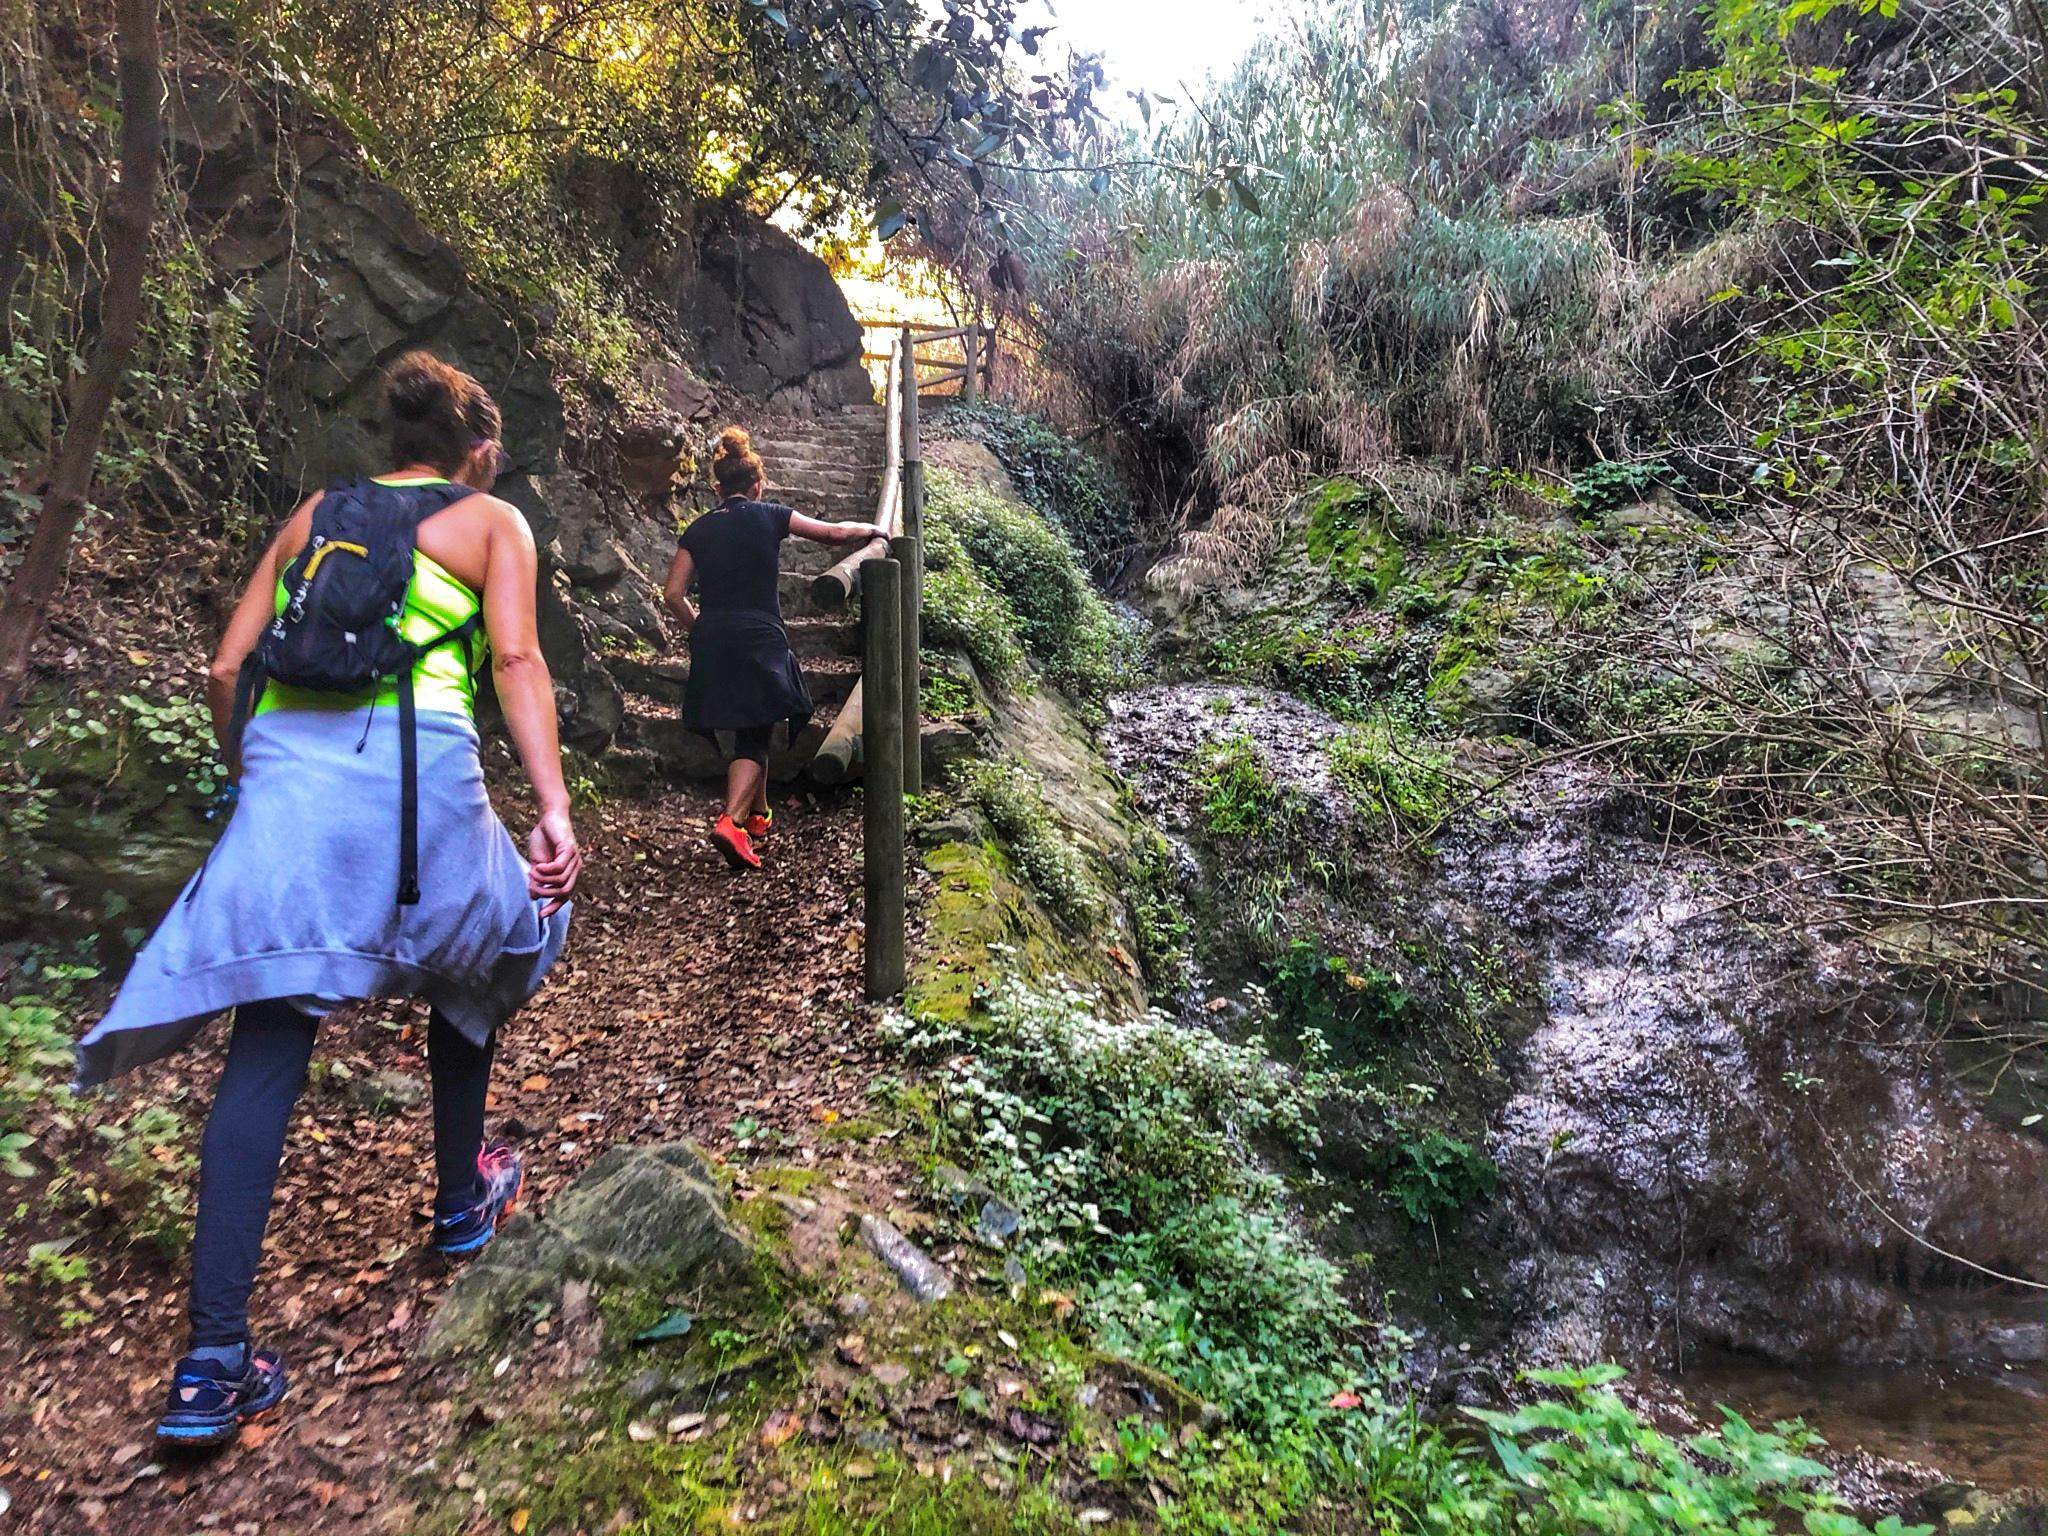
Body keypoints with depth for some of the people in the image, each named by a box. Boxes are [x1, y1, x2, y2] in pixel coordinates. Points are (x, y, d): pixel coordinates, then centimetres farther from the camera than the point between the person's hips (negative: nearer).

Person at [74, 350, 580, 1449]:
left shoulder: (313, 514, 26)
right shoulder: (491, 520, 15)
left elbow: (226, 671, 19)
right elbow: (516, 660, -3)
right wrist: (553, 808, -10)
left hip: (283, 762, 3)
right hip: (414, 761, -3)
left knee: (266, 1046, 2)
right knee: (468, 962, 23)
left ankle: (213, 1360, -2)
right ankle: (460, 1200, 36)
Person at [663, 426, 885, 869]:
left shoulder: (698, 529, 11)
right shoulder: (768, 516, 3)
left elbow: (673, 594, 5)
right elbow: (833, 532, 11)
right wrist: (872, 529, 29)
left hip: (712, 639, 4)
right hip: (758, 638, -4)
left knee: (750, 731, 20)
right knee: (754, 739, -1)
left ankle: (759, 815, 32)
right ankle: (731, 821, -20)